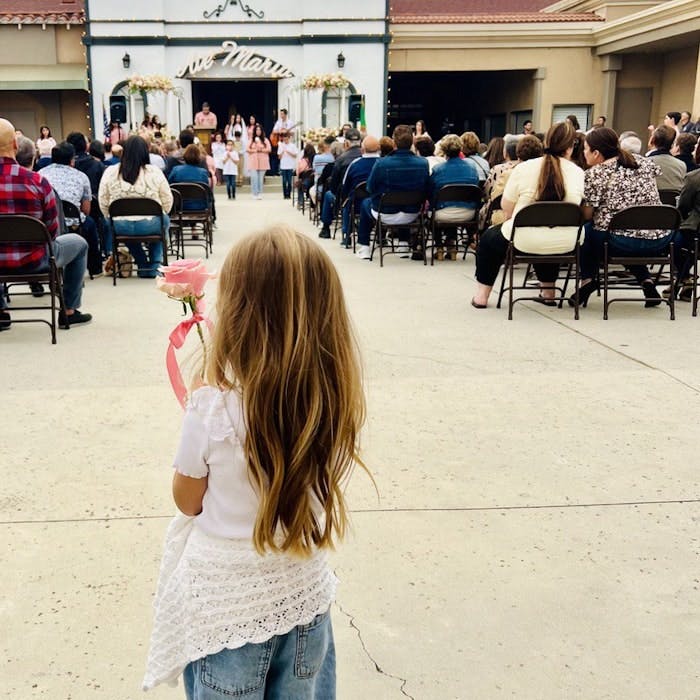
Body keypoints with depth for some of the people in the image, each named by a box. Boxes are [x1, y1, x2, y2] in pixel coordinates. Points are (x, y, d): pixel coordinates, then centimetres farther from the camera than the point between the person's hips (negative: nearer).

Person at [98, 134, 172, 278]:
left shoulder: (110, 172, -3)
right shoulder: (155, 172, -7)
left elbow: (103, 203, 4)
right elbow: (167, 202, 0)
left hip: (120, 228, 1)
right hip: (151, 226, -1)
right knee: (164, 221, 33)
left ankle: (143, 264, 34)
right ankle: (155, 264, 26)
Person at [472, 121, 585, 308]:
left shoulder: (524, 168, -7)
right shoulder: (578, 173, -2)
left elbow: (506, 207, 0)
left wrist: (509, 221, 21)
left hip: (525, 241, -3)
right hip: (564, 245, 3)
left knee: (488, 238, 26)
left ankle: (482, 295, 23)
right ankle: (547, 291, 41)